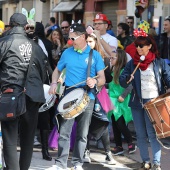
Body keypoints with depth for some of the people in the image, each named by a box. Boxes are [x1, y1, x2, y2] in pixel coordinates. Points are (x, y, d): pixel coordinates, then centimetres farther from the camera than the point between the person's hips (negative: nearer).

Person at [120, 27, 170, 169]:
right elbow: (121, 80, 2)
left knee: (152, 134, -9)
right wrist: (127, 79, -20)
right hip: (137, 102, 4)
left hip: (153, 102, -3)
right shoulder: (132, 63, 5)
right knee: (141, 135, 8)